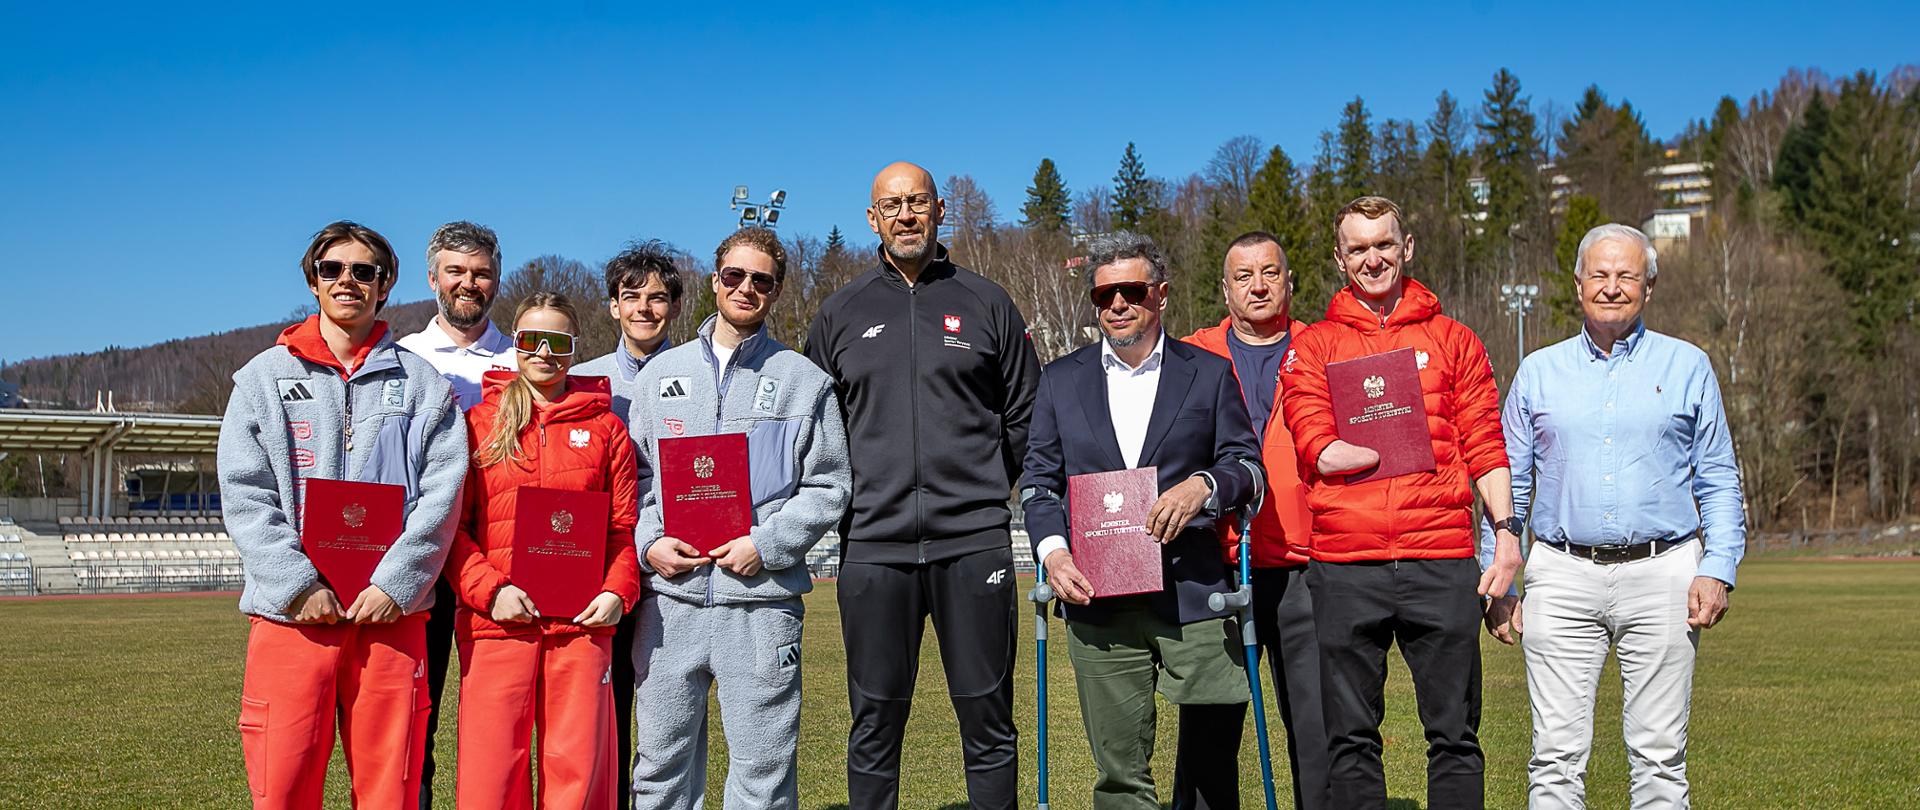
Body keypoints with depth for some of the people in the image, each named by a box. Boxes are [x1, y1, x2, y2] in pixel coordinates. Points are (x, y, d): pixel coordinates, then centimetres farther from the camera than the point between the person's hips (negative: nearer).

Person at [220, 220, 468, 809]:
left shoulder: (420, 381, 11)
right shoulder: (265, 377, 12)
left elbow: (442, 493, 1)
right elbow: (244, 497, 2)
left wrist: (395, 583, -11)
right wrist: (299, 584, -10)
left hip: (392, 611, 0)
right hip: (291, 611, 0)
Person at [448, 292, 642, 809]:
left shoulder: (604, 428, 12)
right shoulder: (478, 423, 9)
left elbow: (625, 527, 10)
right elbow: (450, 525, 4)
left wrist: (618, 592, -6)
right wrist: (489, 590, -10)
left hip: (582, 625, 1)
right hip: (496, 622, -1)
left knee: (579, 767, 2)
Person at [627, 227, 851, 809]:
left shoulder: (804, 381, 5)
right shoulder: (663, 373, 14)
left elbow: (829, 486, 1)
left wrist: (767, 545, -11)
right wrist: (650, 542, -4)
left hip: (761, 602, -2)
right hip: (669, 599, 3)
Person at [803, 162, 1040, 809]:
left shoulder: (986, 304, 9)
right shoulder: (841, 314, 12)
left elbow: (1026, 416, 13)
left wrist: (985, 487, 8)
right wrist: (849, 495, 8)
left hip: (973, 542, -1)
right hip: (872, 546, 1)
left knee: (988, 718, 4)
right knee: (875, 724, 5)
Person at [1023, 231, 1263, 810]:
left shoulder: (1210, 373, 9)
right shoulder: (1061, 379, 14)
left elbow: (1248, 466, 6)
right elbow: (1039, 480, 12)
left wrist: (1203, 485, -16)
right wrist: (1052, 549, -5)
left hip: (1194, 595, -1)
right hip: (1098, 602, 1)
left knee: (1211, 759, 3)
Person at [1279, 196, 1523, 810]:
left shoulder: (1453, 340, 13)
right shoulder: (1311, 347, 9)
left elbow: (1485, 448, 7)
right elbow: (1319, 452, -4)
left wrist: (1506, 531, -5)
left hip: (1442, 562, 1)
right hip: (1343, 569, 0)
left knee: (1455, 733, 4)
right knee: (1350, 738, 6)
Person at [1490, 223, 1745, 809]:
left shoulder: (1687, 366, 10)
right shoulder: (1539, 372, 12)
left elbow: (1719, 481, 10)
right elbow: (1508, 484, 13)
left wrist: (1718, 570, -3)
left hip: (1661, 576, 0)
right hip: (1562, 580, 1)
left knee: (1659, 754, 2)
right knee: (1557, 754, -2)